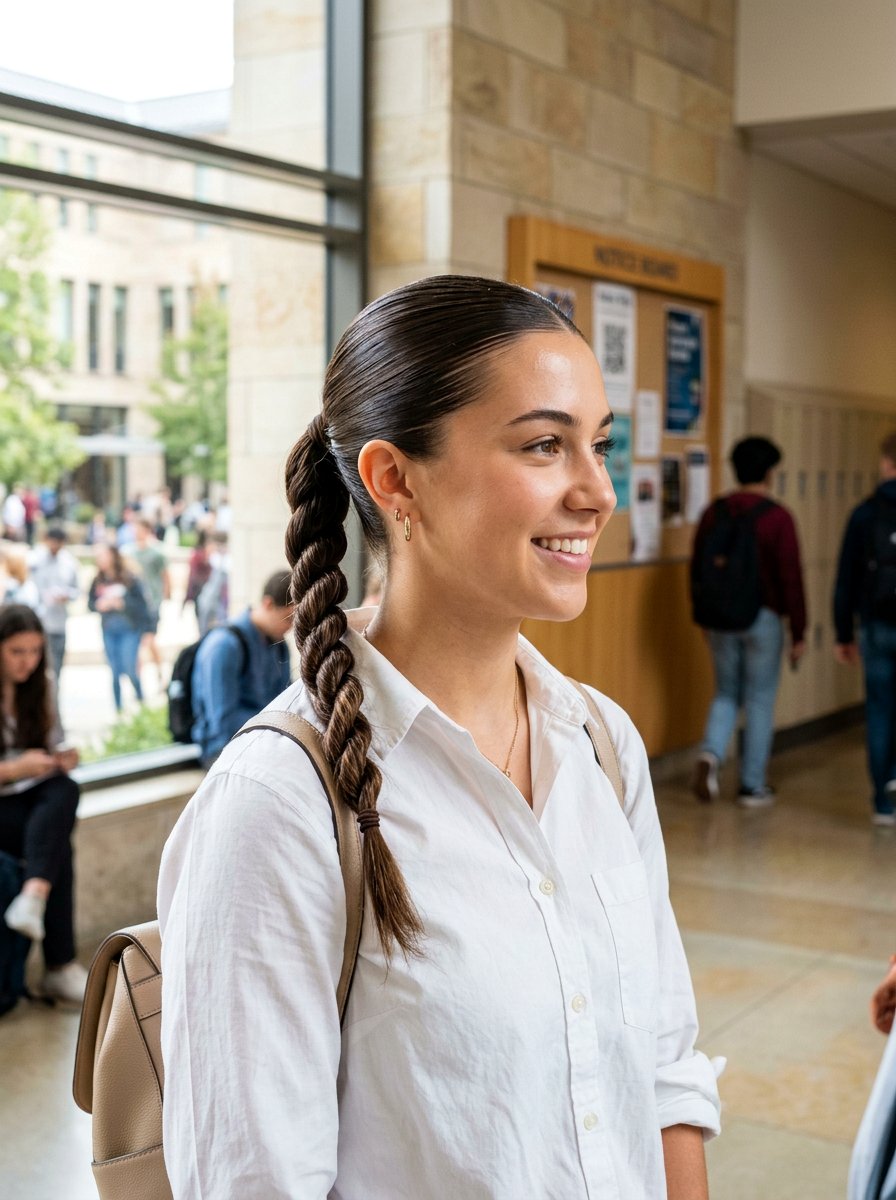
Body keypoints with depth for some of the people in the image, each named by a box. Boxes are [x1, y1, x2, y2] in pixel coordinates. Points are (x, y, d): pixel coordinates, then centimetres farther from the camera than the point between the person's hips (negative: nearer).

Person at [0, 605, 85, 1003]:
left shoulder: (41, 686, 7)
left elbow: (54, 747, 13)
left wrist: (63, 759, -10)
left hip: (35, 796, 5)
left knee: (67, 790, -30)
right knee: (59, 844, -29)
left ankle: (34, 896, -41)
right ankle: (59, 966, -25)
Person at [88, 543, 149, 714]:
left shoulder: (129, 579, -9)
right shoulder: (97, 581, 1)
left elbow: (141, 604, -9)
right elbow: (90, 603, 8)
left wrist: (122, 603, -21)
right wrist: (99, 605, -13)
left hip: (129, 630, -3)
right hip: (109, 631, 3)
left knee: (130, 670, -6)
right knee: (115, 672, 6)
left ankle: (140, 699, 20)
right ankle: (118, 709, 17)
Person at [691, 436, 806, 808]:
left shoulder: (713, 513, 3)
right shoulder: (777, 518, -11)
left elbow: (696, 569, 9)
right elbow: (791, 579, -12)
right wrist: (798, 634, -5)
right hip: (763, 620, -4)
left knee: (726, 694, 17)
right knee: (760, 700, 7)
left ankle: (711, 753, -9)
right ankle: (753, 787, 12)